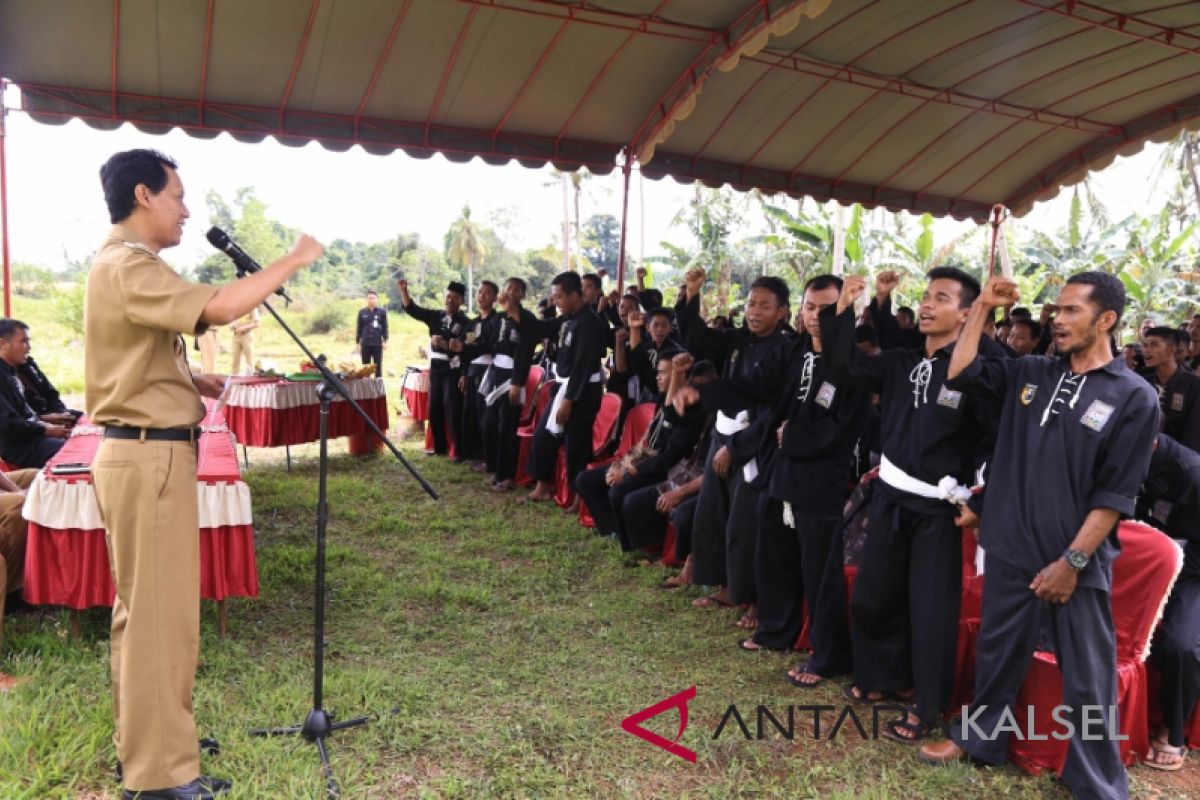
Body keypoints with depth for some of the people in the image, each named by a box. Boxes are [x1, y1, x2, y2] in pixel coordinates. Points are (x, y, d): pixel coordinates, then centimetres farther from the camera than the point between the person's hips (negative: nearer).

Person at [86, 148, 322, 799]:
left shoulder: (121, 263, 18)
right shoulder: (127, 266, -16)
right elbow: (218, 308, -30)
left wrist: (192, 382, 9)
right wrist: (294, 259, -19)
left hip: (143, 453, 11)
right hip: (150, 457, -11)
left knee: (144, 607, 17)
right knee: (159, 612, -4)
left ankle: (145, 745, 31)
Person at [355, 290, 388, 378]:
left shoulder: (382, 312, 2)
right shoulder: (362, 312, 7)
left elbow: (385, 327, 3)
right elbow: (359, 328, 9)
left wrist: (385, 341, -5)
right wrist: (357, 342, 6)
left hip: (377, 343, -1)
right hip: (365, 344, 2)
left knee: (378, 366, 3)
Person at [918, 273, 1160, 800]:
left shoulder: (1134, 398, -8)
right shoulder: (1029, 374, 5)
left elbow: (1116, 494, -11)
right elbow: (959, 375, 5)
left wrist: (1073, 561, -13)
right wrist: (982, 308, 1)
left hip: (1078, 565, -4)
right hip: (1012, 551, 4)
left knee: (1087, 682, 9)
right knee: (996, 653, 20)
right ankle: (978, 736, 39)